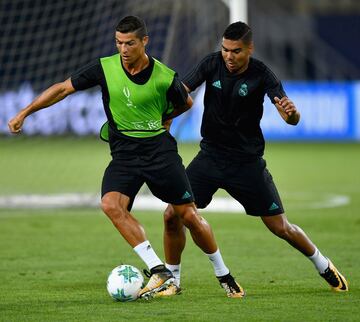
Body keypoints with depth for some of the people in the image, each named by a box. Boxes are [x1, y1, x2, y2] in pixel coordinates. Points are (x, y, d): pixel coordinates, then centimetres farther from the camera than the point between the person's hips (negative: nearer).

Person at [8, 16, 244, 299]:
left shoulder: (165, 77, -9)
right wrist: (24, 113, 2)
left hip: (160, 149, -1)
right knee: (111, 204, -25)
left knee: (189, 215, -2)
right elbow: (63, 88, 3)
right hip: (124, 155, 1)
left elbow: (185, 103, 13)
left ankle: (224, 276, 20)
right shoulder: (105, 68, -6)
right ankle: (160, 272, -25)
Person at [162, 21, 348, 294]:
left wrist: (291, 112, -45)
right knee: (172, 215, -11)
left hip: (247, 161, -2)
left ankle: (323, 266, 28)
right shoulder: (212, 64, -8)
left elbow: (292, 119, -21)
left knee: (280, 227, 2)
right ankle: (172, 279, 8)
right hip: (210, 156, 2)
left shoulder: (261, 75, -14)